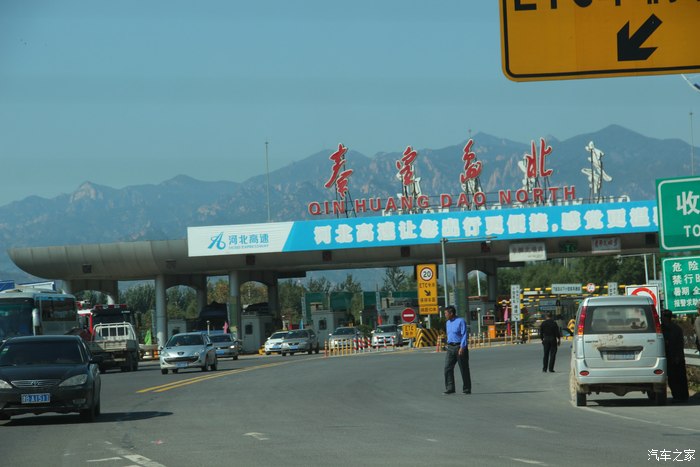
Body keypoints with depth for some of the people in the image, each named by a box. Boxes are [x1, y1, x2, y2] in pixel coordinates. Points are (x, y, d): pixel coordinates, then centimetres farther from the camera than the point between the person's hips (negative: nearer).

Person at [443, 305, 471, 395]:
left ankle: (467, 389, 10)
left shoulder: (461, 321, -10)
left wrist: (462, 348, -22)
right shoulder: (448, 323, 14)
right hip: (450, 347, 7)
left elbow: (464, 335, -15)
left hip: (460, 347, -7)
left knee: (464, 369, 1)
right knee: (447, 368, -6)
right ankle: (450, 388, -5)